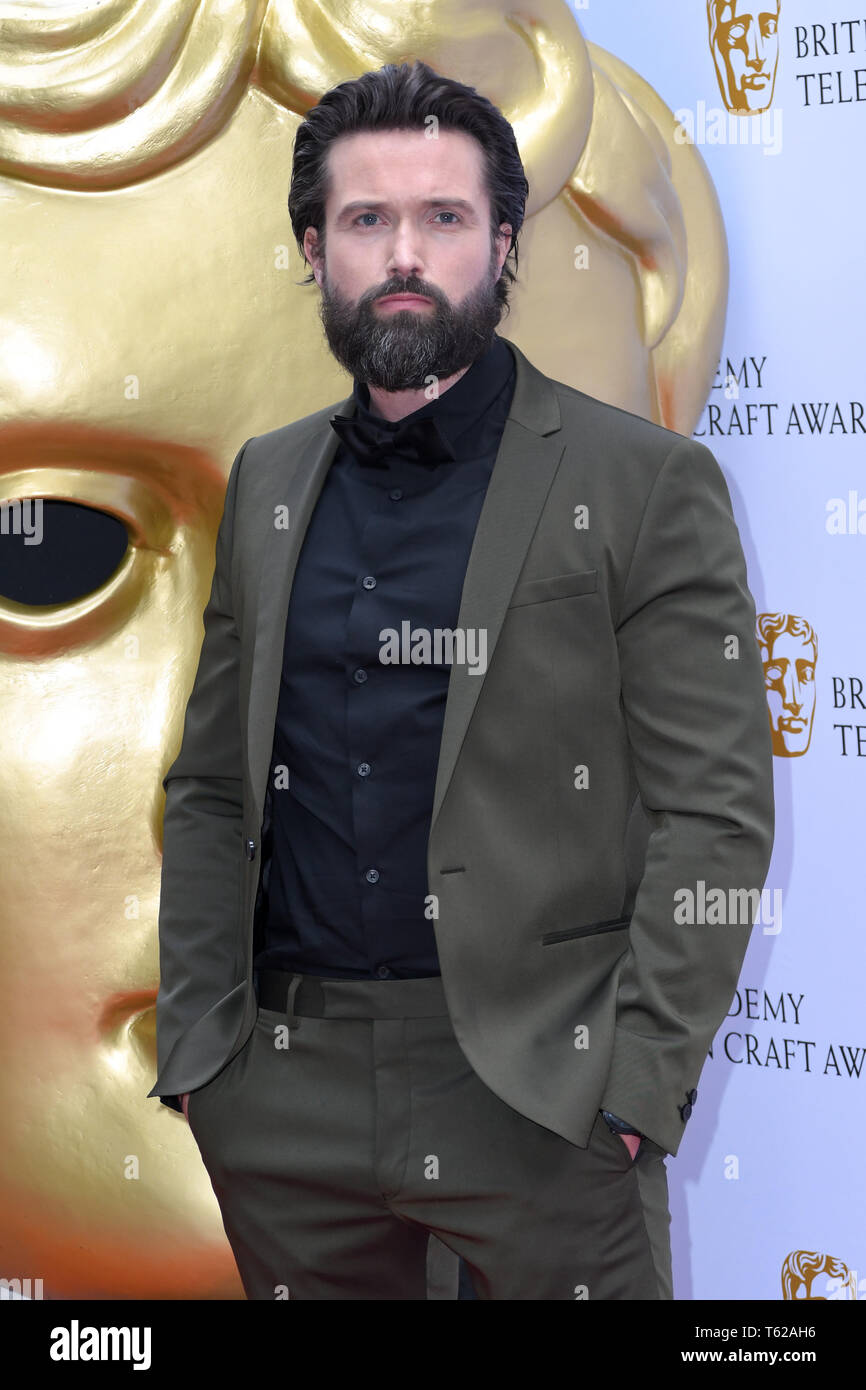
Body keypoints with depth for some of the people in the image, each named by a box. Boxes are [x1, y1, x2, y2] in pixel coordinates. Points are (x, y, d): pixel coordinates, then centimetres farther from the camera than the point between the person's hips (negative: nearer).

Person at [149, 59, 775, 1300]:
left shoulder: (648, 485, -3)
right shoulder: (267, 482, 11)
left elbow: (715, 813, -7)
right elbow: (209, 790, 13)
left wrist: (639, 1083, -14)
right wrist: (196, 1043, 4)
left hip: (540, 1096, -4)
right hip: (285, 1093, 4)